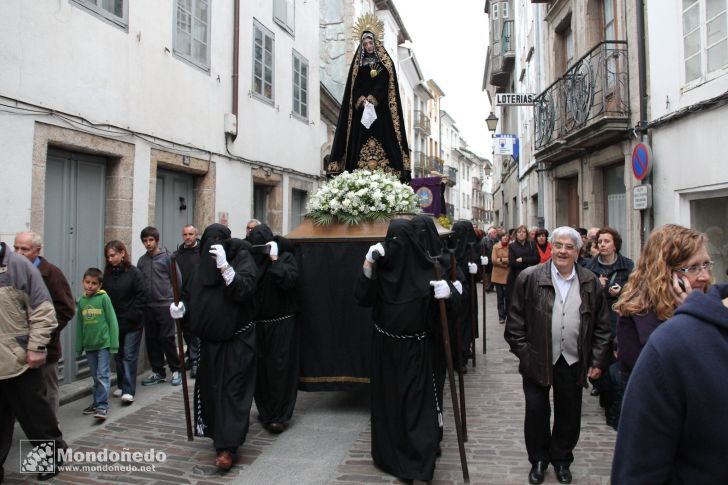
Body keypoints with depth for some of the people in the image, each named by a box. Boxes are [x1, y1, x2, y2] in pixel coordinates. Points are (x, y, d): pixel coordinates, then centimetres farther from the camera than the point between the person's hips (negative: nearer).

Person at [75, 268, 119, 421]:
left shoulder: (104, 298, -8)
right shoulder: (81, 301, 4)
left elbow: (112, 321, -8)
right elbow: (79, 325, 10)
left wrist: (114, 344, -10)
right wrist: (78, 348, 12)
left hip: (103, 343, -5)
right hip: (89, 345, 5)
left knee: (103, 375, -7)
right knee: (95, 377, 15)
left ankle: (102, 406, -4)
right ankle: (97, 402, 27)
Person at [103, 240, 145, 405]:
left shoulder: (134, 272, -8)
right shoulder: (107, 275, 5)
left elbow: (142, 296, -9)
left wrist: (132, 316, -14)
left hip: (132, 324, -5)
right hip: (113, 323, 5)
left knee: (129, 356, -4)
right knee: (118, 356, 14)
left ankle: (128, 391, -3)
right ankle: (121, 385, 26)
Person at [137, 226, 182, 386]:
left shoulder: (167, 257, -3)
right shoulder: (142, 261, 10)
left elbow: (178, 280, -3)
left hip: (165, 305, -5)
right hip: (148, 307, 5)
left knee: (167, 338, -3)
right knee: (151, 340, 9)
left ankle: (176, 370, 11)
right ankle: (158, 372, 21)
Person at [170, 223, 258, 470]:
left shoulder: (241, 257, -11)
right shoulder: (202, 265, 3)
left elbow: (246, 289, -25)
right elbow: (190, 295, 9)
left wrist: (225, 266, -33)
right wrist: (179, 306, -11)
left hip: (237, 340, -5)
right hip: (210, 340, 5)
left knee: (232, 390, -4)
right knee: (211, 387, 14)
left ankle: (227, 447, -1)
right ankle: (220, 434, 35)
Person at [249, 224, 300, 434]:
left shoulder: (286, 257, -4)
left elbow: (290, 280, -21)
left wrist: (275, 260, -19)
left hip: (281, 324, -4)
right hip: (257, 324, 4)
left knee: (280, 368, -3)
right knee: (260, 368, 9)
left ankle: (279, 416, 3)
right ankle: (265, 410, 25)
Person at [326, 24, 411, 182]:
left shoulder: (386, 63, 11)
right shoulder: (358, 64, 18)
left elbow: (385, 84, -3)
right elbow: (354, 86, 8)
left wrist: (371, 100, -16)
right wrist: (362, 101, -11)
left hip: (380, 110, -2)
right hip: (361, 110, 2)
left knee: (383, 138, -12)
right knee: (360, 141, -8)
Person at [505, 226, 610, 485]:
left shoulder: (590, 282, 1)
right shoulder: (530, 278, -7)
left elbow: (602, 325, 7)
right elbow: (515, 320, -4)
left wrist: (597, 360, 3)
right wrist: (524, 353, -7)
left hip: (573, 362, 2)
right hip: (537, 360, -2)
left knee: (569, 414, 14)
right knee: (536, 412, 7)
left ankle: (562, 459, 36)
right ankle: (538, 460, 29)